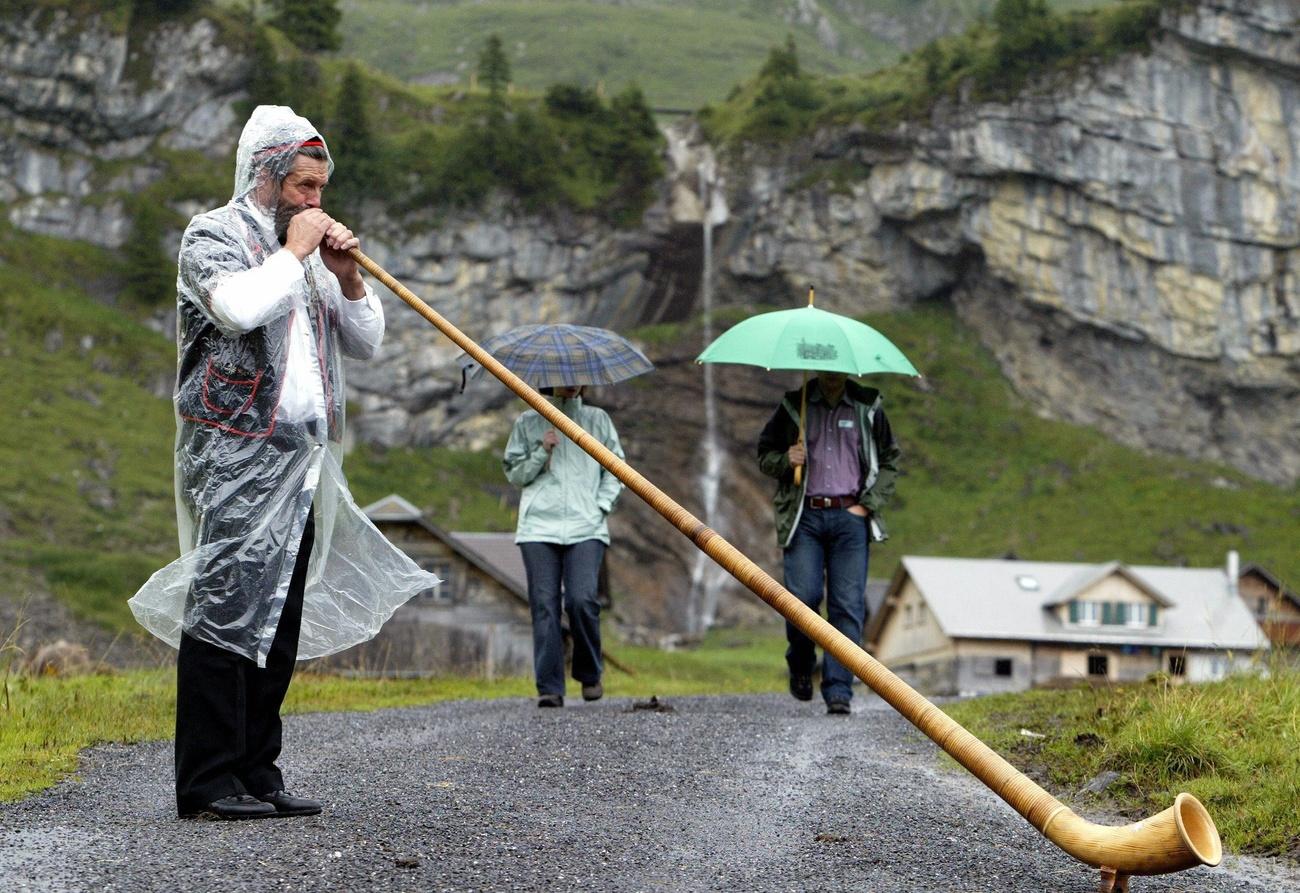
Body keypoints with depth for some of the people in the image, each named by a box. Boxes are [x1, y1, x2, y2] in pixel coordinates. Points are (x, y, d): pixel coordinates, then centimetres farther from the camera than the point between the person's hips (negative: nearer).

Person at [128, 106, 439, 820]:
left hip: (302, 465, 8)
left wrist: (347, 278, 4)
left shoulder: (309, 251, 22)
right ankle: (206, 783, -9)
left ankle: (256, 775, 13)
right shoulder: (213, 234, 0)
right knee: (226, 610, -11)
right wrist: (293, 253, -8)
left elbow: (366, 343, 20)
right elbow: (239, 307, -22)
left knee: (280, 622, 8)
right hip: (234, 459, -8)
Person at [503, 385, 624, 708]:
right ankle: (549, 688, -5)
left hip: (586, 527, 0)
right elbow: (514, 474, 13)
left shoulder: (597, 419, 17)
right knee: (544, 605, -7)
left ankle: (590, 676, 6)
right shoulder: (528, 422, 15)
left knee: (582, 600, -15)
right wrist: (541, 452, -3)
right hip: (538, 527, 0)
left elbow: (616, 467, 17)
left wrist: (601, 505, 3)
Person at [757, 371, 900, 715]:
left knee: (847, 604, -6)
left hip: (850, 517, 1)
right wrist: (785, 461, -8)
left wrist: (868, 505, 2)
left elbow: (889, 461, 15)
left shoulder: (867, 408, 9)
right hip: (805, 516, 0)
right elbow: (764, 453, 15)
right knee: (803, 596, -12)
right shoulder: (793, 406, 8)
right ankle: (800, 665, 17)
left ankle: (839, 692, -4)